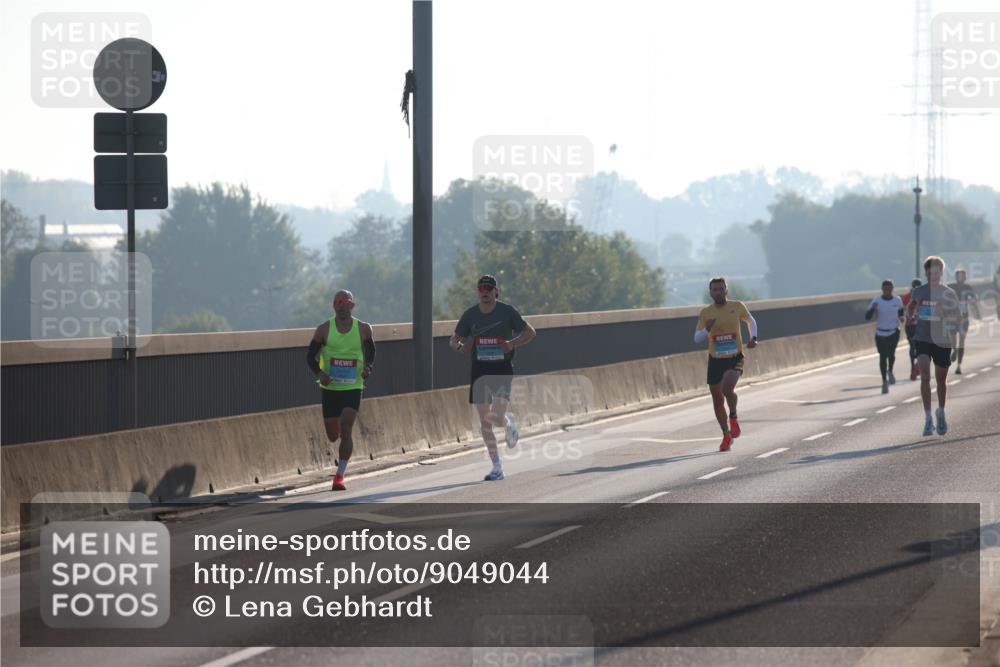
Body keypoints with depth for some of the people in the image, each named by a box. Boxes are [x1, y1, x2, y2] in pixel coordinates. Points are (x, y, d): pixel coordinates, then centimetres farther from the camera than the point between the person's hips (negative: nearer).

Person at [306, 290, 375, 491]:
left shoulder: (363, 329, 0)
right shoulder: (324, 329, -2)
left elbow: (371, 353, 13)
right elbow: (310, 356, 0)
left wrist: (369, 368, -8)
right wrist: (319, 373, -18)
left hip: (353, 387, -1)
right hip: (329, 387, 1)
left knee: (346, 429, -17)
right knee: (332, 435, 8)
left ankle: (340, 476, -13)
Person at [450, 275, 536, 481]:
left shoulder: (507, 311, -4)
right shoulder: (470, 315, 4)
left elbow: (530, 332, 2)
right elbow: (454, 339, 13)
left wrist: (512, 344, -15)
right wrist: (460, 346, -11)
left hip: (502, 369, -3)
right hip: (480, 370, 3)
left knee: (497, 416, -16)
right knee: (484, 421, 0)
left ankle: (509, 421, 23)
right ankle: (497, 468, 10)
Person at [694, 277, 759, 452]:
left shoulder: (737, 306, 0)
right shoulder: (706, 312, 0)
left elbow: (751, 321, 19)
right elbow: (697, 338, 1)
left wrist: (753, 338, 1)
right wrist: (707, 329, -19)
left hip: (735, 358, -2)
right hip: (715, 359, 2)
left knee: (727, 389, -28)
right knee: (717, 400, 6)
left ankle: (733, 417, -2)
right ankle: (726, 435, 25)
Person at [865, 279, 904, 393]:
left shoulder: (897, 300, 2)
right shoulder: (876, 301, -5)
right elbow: (867, 317, -8)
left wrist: (901, 317, -2)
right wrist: (872, 309, -27)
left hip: (894, 332, 0)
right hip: (880, 333, 0)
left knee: (891, 353, -15)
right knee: (883, 356, 0)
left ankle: (890, 371, 15)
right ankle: (884, 381, 13)